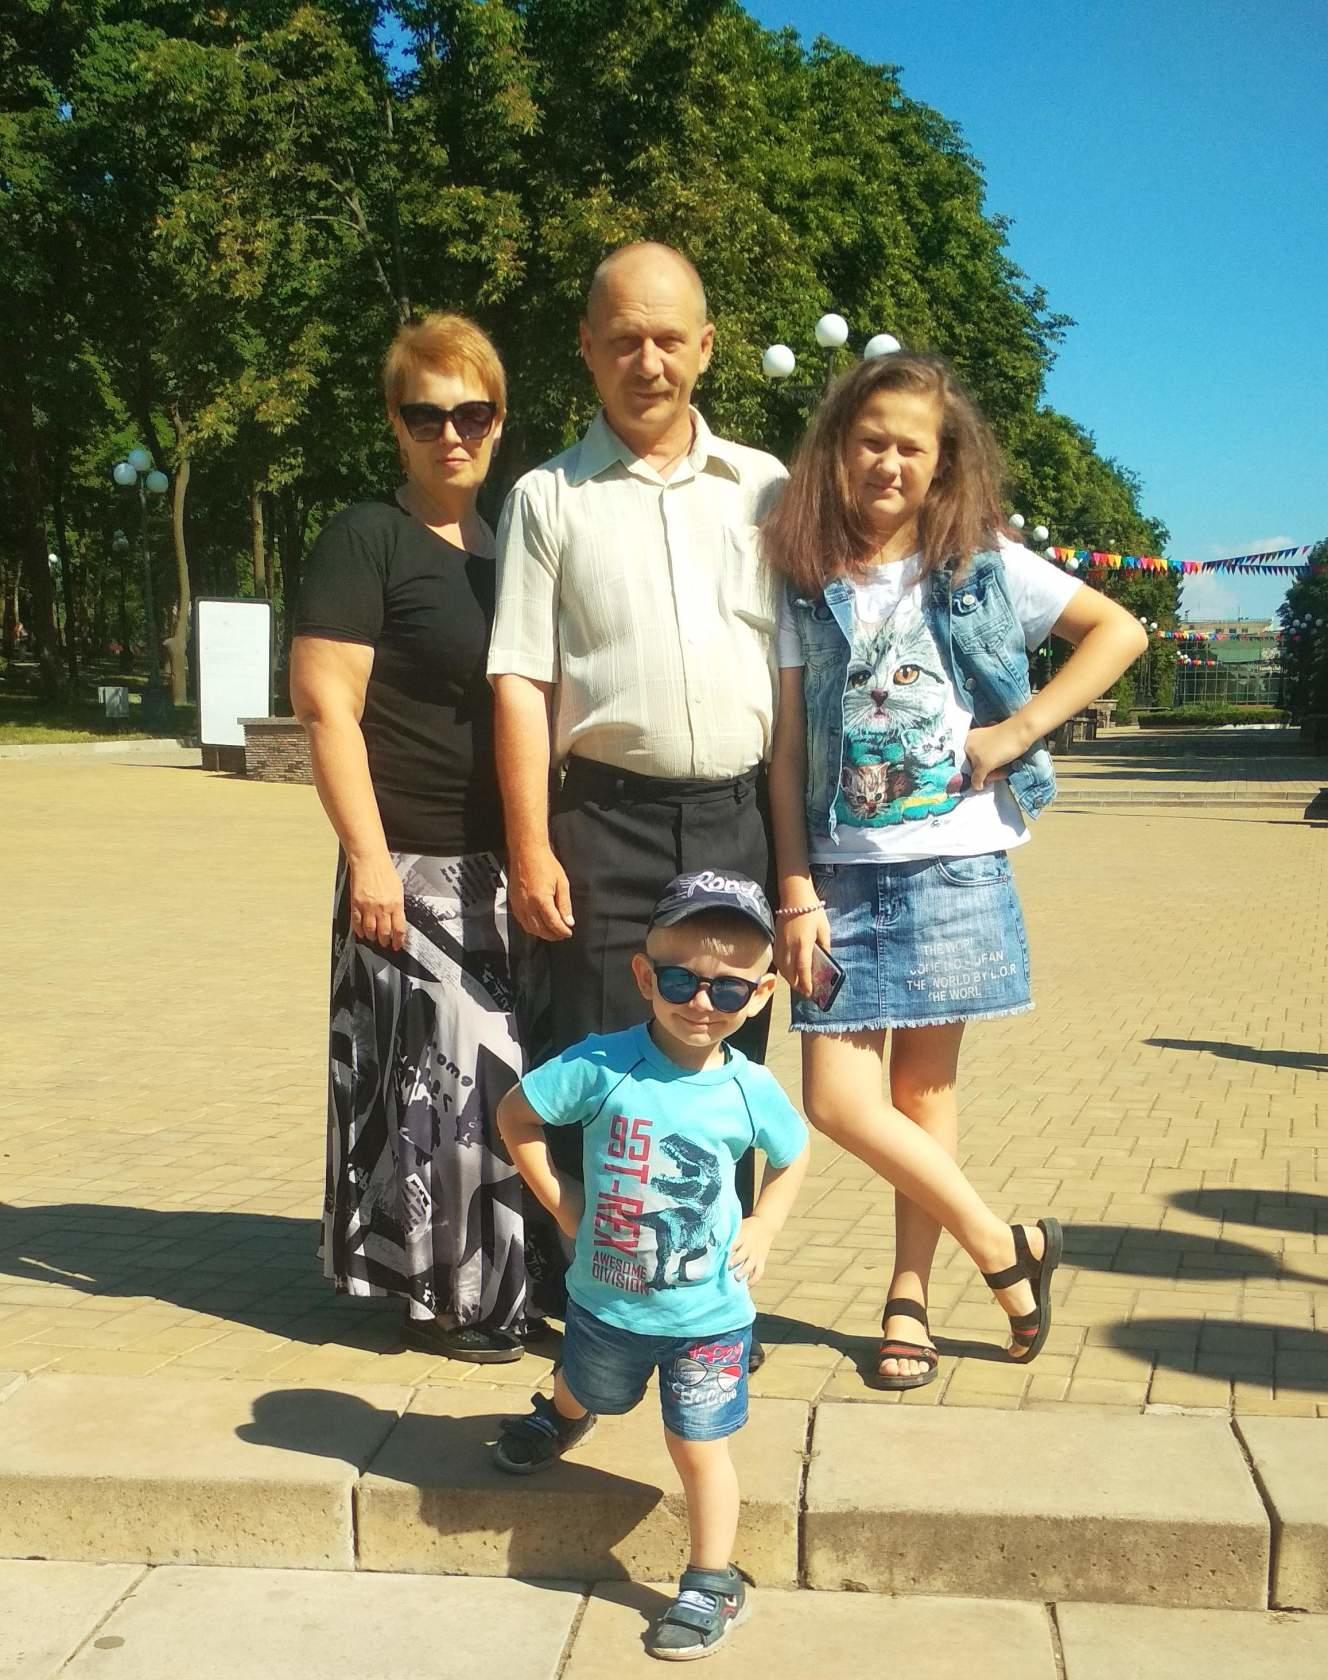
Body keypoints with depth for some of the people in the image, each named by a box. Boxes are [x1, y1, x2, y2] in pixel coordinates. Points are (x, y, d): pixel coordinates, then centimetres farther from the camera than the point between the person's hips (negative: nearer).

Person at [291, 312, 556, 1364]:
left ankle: (507, 1278, 26)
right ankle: (440, 1293, 12)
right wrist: (368, 854, -19)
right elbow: (325, 702, -13)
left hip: (513, 865, 7)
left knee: (518, 1074, 12)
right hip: (418, 868, -7)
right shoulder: (366, 539, -6)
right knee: (439, 1077, -3)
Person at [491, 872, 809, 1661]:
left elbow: (794, 1154, 7)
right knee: (587, 1391, 29)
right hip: (605, 1300, 1)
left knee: (699, 1448, 5)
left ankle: (712, 1583, 24)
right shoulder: (601, 1066, -20)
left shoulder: (750, 1089, -14)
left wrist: (764, 1228, -5)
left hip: (708, 1314, -1)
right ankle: (562, 1417, 65)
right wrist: (563, 1203, -8)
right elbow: (516, 1116, -8)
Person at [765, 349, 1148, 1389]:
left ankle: (909, 1298, 23)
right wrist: (796, 892, -4)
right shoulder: (805, 585, 4)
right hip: (846, 873, 1)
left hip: (956, 866, -1)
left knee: (925, 1087, 6)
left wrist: (1018, 730, -9)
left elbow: (1121, 630, 1)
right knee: (838, 1099, -5)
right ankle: (1008, 1252, 14)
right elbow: (788, 754, 2)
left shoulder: (985, 566, 2)